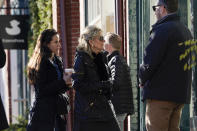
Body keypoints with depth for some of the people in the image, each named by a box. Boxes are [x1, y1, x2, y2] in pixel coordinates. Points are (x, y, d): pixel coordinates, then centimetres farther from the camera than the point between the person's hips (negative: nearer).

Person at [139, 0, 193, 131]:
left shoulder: (162, 30, -13)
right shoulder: (186, 31, 16)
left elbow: (149, 62, -18)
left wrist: (143, 79, 2)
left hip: (161, 94, -9)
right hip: (181, 93, 9)